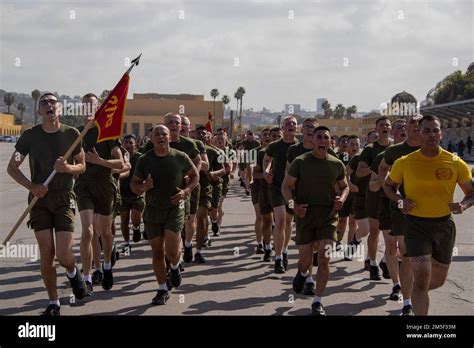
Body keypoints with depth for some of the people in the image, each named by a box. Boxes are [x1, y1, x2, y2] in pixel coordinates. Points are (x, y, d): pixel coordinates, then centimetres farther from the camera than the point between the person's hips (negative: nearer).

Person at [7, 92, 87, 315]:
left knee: (63, 255, -9)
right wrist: (31, 186, -11)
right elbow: (11, 168, 5)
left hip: (64, 198, -1)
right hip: (39, 198, 1)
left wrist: (68, 168, -15)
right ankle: (53, 303, 16)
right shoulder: (30, 136, 0)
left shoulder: (71, 134, -1)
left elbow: (82, 166, 8)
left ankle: (72, 272, 28)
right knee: (46, 253, 1)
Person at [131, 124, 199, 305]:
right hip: (152, 211, 2)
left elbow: (195, 175, 10)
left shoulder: (180, 158, -4)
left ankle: (175, 268, 22)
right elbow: (133, 185, 5)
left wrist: (186, 191, -8)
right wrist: (143, 187, -18)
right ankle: (162, 290, 20)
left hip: (174, 209, -2)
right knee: (157, 252, 5)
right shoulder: (144, 160, -2)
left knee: (171, 251, -14)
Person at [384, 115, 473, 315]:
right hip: (416, 225, -3)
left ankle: (417, 293, 51)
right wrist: (400, 200, -10)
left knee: (438, 280, 17)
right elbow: (389, 185, 10)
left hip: (444, 225, 3)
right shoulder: (404, 163, -6)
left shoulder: (456, 163, -4)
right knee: (422, 276, -17)